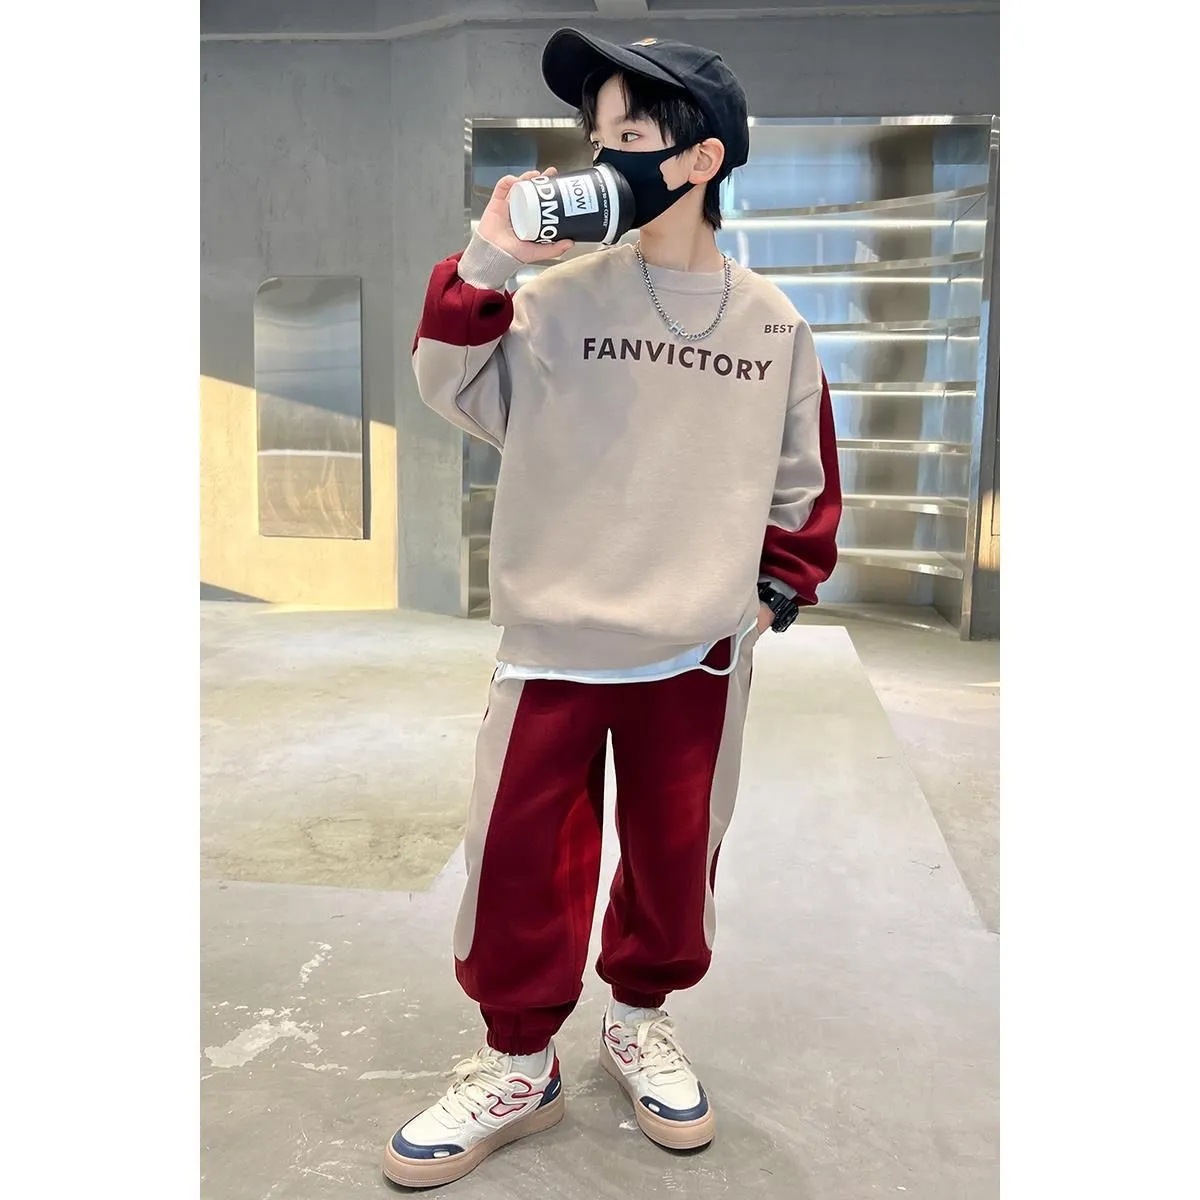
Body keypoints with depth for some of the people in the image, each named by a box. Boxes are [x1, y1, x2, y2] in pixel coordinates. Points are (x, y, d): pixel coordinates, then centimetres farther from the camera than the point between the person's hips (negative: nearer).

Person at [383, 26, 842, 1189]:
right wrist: (484, 268, -16)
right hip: (554, 640, -1)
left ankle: (640, 1020, 38)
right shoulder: (561, 296, -3)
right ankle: (518, 1065, 24)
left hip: (698, 653, 2)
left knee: (675, 854, 12)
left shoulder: (770, 321, 2)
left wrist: (782, 585, 9)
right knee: (519, 858, 3)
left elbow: (804, 471, 11)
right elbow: (457, 388, -4)